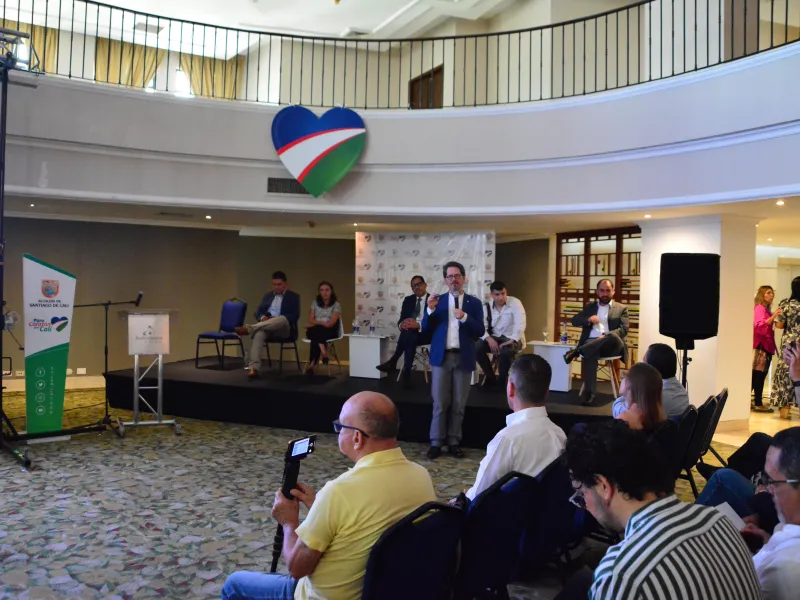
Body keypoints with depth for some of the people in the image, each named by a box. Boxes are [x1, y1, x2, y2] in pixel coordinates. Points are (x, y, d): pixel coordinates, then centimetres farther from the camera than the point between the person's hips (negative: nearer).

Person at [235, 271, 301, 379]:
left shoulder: (294, 297, 10)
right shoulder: (267, 296, 24)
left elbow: (295, 316, -4)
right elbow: (258, 312, 17)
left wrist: (275, 319, -17)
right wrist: (263, 318, -8)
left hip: (284, 329, -3)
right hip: (266, 327, 3)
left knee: (282, 318, -39)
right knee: (258, 334, -35)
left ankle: (248, 328, -48)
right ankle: (254, 367, -46)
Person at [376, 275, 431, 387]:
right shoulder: (408, 300, 13)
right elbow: (401, 319, 6)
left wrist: (418, 325, -30)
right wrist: (401, 324, -20)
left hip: (426, 334, -3)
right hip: (409, 333, 3)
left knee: (408, 334, -34)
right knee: (409, 339, -34)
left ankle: (393, 362, -25)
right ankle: (406, 374, -32)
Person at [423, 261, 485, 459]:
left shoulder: (474, 303, 4)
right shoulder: (437, 300, 7)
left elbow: (480, 331, -3)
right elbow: (426, 329, 3)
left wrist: (465, 317, -18)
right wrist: (430, 310, -13)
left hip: (463, 357, 0)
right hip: (441, 356, 0)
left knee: (459, 404, 6)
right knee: (440, 403, 1)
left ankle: (454, 441, 16)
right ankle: (436, 442, 8)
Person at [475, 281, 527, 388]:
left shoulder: (515, 303, -8)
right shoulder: (487, 306, 2)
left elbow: (520, 325, -20)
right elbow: (481, 327, -6)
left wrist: (511, 341, -34)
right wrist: (489, 339, -26)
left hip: (513, 339, -4)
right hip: (494, 338, 4)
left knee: (505, 352, -37)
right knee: (477, 347, -24)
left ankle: (503, 381, -12)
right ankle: (490, 377, -5)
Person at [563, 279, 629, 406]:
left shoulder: (621, 308, 16)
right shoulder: (589, 306, 23)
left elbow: (624, 329, 1)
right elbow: (574, 321, 14)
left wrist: (606, 336, -17)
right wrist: (588, 319, -8)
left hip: (611, 345, -1)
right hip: (591, 343, 1)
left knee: (613, 337, -38)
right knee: (590, 354, -37)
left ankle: (577, 351, -31)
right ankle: (589, 392, -36)